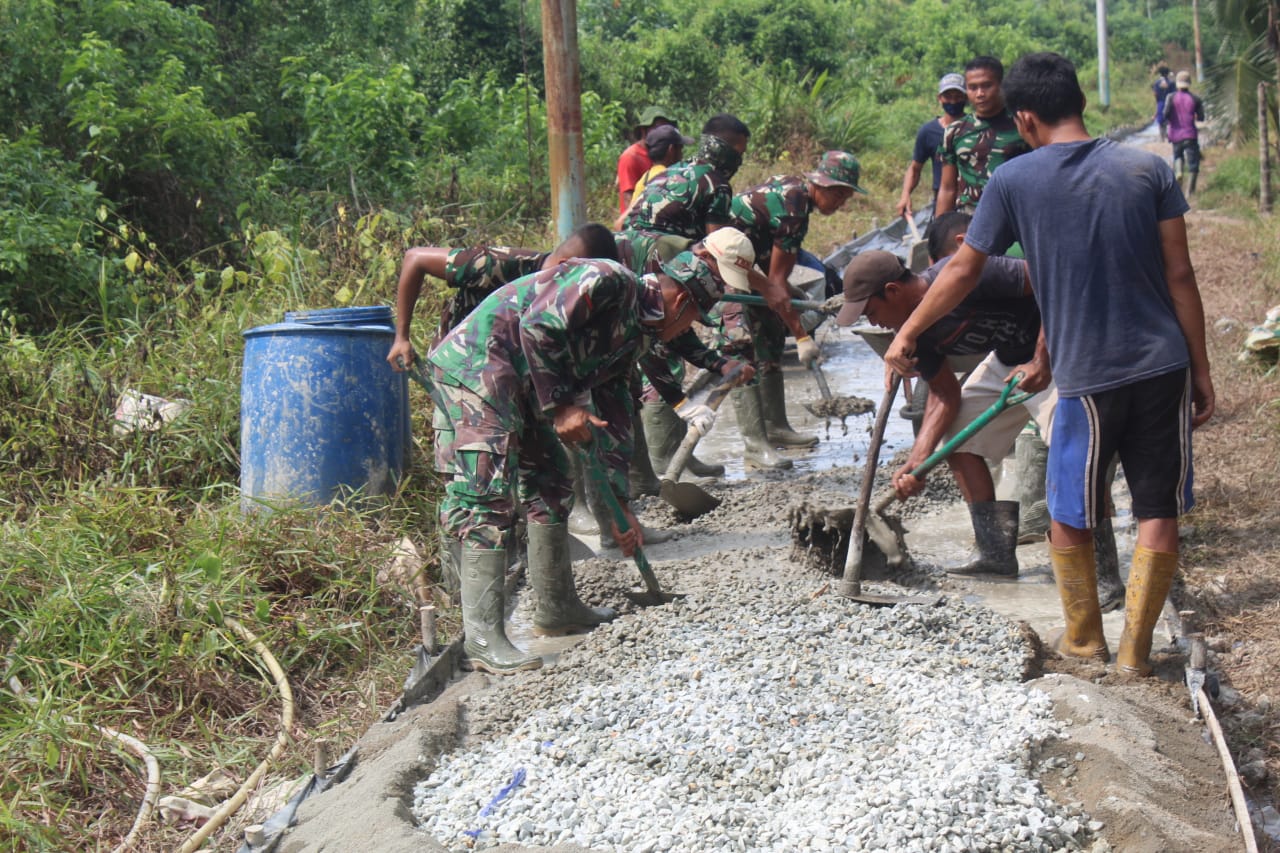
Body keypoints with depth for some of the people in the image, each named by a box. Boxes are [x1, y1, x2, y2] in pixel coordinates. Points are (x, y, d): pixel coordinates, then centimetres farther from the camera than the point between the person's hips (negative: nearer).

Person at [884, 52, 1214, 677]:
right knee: (1158, 512, 10)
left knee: (1069, 516, 16)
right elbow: (1180, 276, -1)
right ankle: (1136, 649, 15)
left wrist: (906, 335, 19)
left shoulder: (1013, 181, -4)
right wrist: (1201, 368, 7)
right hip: (1163, 366, 2)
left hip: (1087, 374, -2)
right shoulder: (1148, 169, 0)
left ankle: (1083, 638, 28)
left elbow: (963, 272, 5)